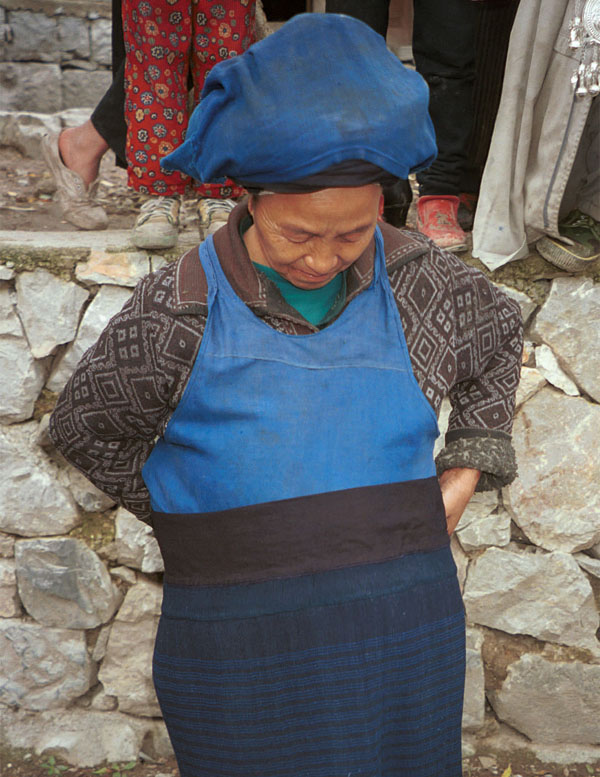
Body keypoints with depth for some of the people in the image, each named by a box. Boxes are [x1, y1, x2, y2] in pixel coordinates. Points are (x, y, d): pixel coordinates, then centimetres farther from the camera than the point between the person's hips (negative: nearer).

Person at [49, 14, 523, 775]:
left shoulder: (413, 278, -3)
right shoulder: (177, 312, -10)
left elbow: (495, 334, 17)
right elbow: (86, 426, 6)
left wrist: (462, 478, 9)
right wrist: (188, 523, 4)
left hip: (399, 631, 2)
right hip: (242, 647, -2)